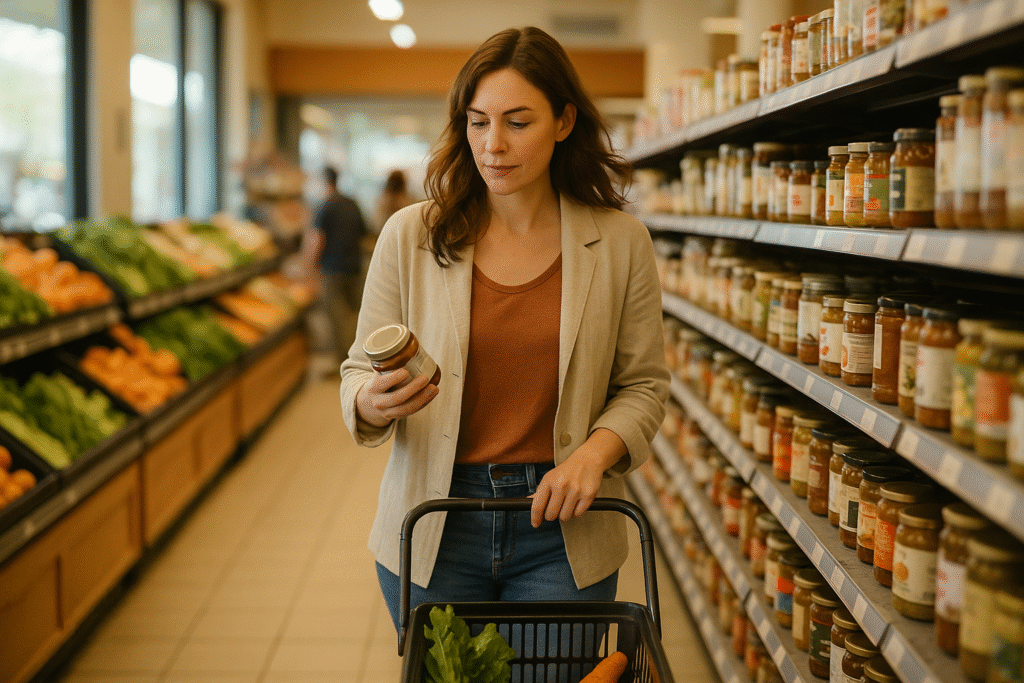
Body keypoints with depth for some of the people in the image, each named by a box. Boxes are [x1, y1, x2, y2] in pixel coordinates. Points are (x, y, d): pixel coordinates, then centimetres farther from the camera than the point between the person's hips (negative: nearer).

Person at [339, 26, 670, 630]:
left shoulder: (620, 242, -3)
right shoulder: (410, 235, -4)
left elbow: (643, 385, 3)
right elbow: (361, 371, 1)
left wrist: (595, 451, -15)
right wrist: (372, 404, -22)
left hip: (562, 528, 0)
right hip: (433, 530, 1)